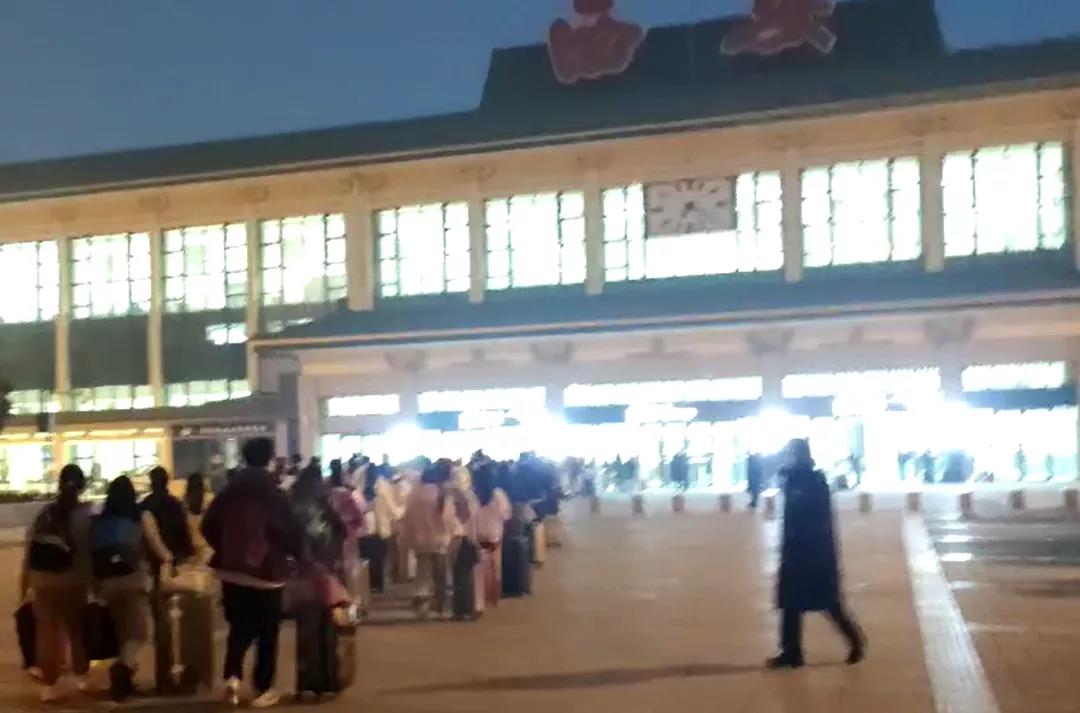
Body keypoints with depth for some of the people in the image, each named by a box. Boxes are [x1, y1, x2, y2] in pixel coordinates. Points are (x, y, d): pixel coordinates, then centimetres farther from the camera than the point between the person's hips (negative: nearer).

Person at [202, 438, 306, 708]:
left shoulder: (228, 493, 2)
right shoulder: (273, 495, -11)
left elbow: (209, 526, 6)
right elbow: (292, 531, -10)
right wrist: (298, 553, 10)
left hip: (232, 570, 4)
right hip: (267, 572, -4)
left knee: (239, 627, 16)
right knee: (267, 632, 9)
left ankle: (232, 675, -5)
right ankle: (263, 690, 11)